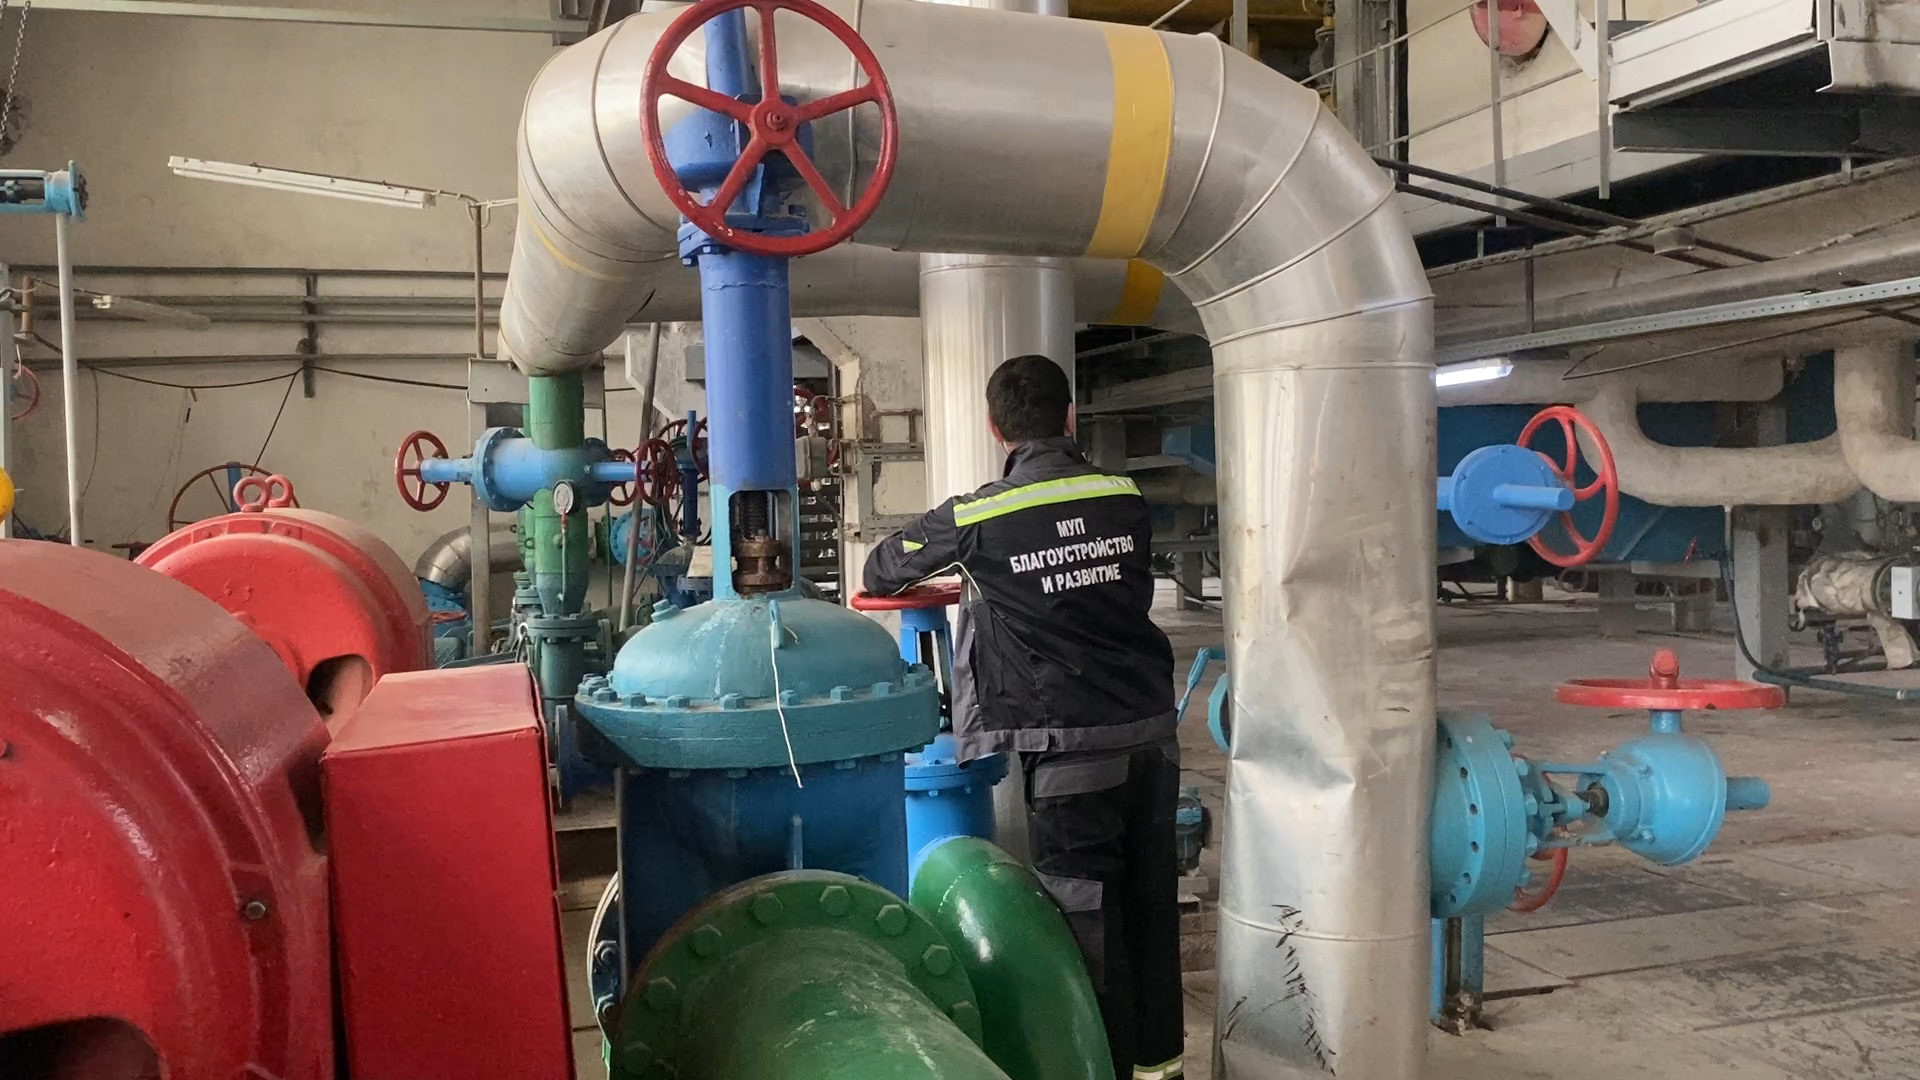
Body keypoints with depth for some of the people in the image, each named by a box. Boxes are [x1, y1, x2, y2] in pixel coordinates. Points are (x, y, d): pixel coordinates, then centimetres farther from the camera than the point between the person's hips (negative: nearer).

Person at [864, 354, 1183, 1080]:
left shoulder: (979, 517, -6)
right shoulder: (1125, 498, 3)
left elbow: (882, 570, 9)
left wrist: (899, 582, 34)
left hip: (1072, 744, -5)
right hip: (1150, 726, 5)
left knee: (1085, 907, 4)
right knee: (1150, 898, 15)